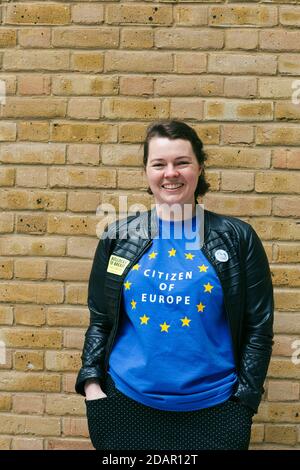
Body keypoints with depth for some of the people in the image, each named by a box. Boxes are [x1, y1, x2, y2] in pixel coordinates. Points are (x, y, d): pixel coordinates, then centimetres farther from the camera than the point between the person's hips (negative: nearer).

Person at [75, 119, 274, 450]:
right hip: (126, 401, 2)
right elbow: (100, 320, 6)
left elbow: (258, 328, -2)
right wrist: (91, 383, -2)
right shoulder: (118, 237, 0)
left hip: (211, 408, -1)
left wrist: (244, 400, -4)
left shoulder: (238, 238, -5)